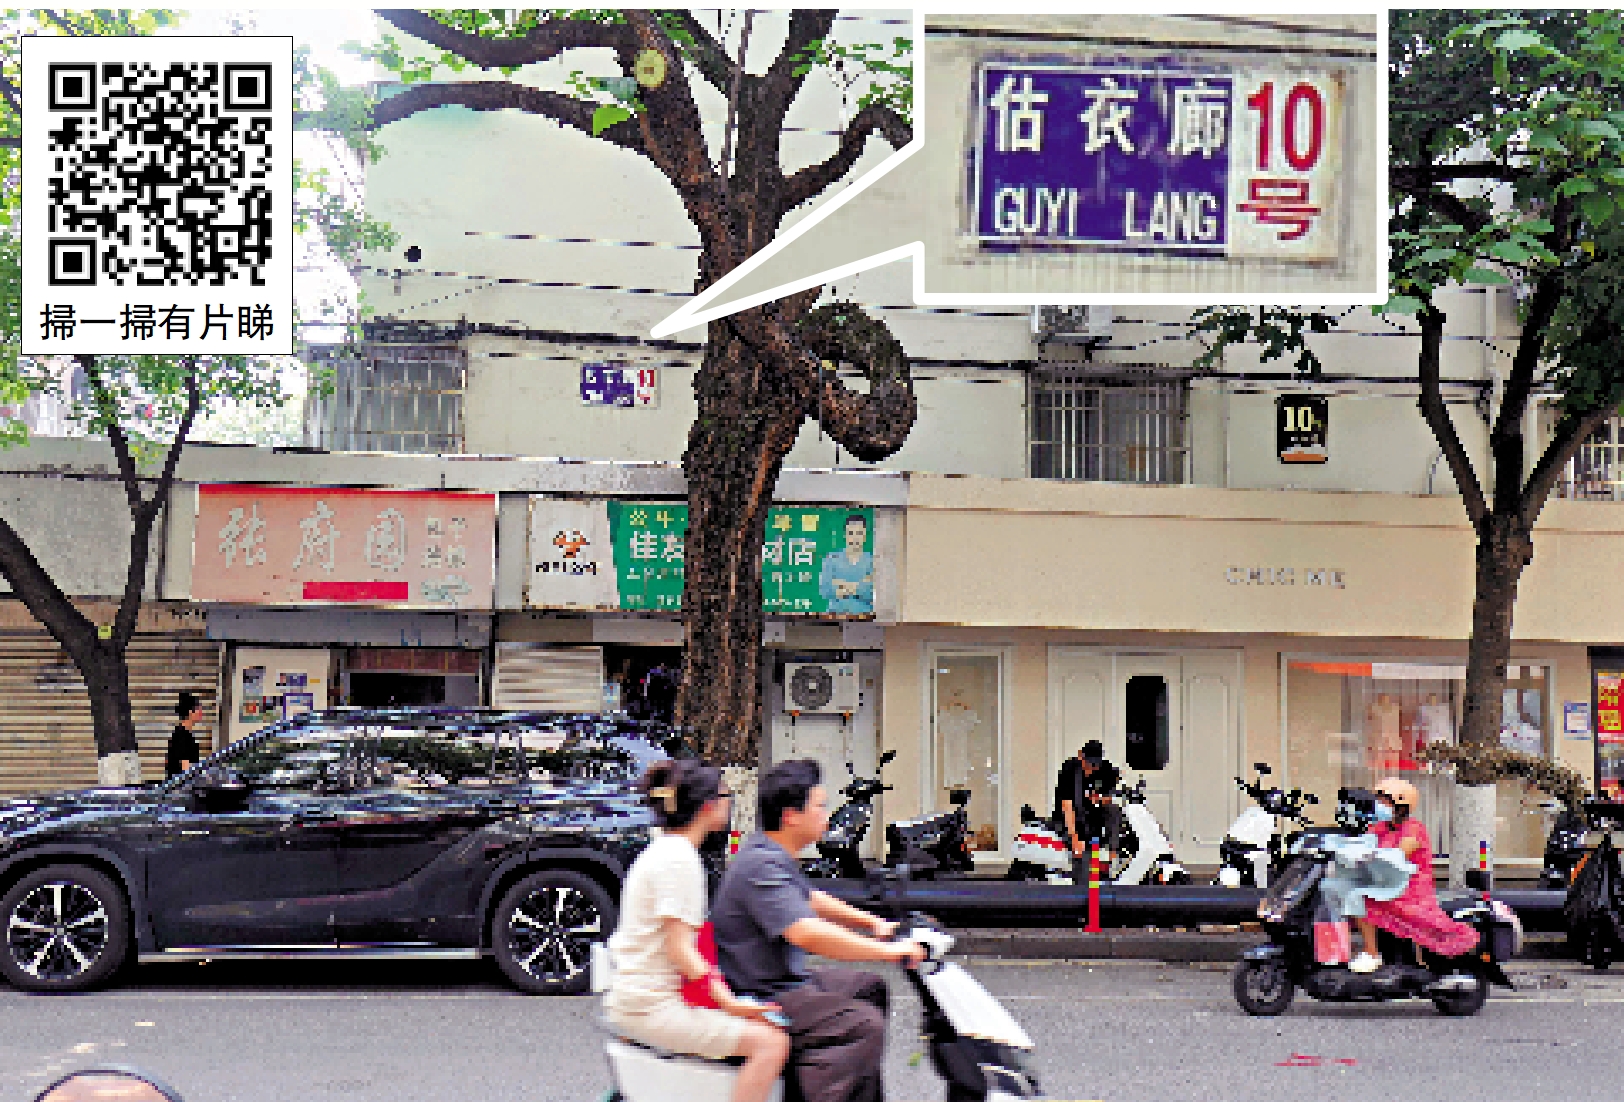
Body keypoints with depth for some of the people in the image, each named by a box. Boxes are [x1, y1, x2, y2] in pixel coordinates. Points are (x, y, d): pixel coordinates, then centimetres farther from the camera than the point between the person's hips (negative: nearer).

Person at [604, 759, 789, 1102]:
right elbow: (679, 948, -20)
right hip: (652, 1007, -10)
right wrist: (730, 1002, -27)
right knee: (771, 1041, -21)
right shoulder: (679, 858, -14)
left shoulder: (661, 850, 16)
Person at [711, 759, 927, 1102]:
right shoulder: (762, 866, -24)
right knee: (865, 1025, -22)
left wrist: (875, 924, 18)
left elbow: (811, 899, 27)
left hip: (784, 981, 11)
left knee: (869, 987, 22)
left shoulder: (773, 855, 11)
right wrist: (891, 951, -29)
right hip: (760, 1000, -11)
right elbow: (808, 934, -35)